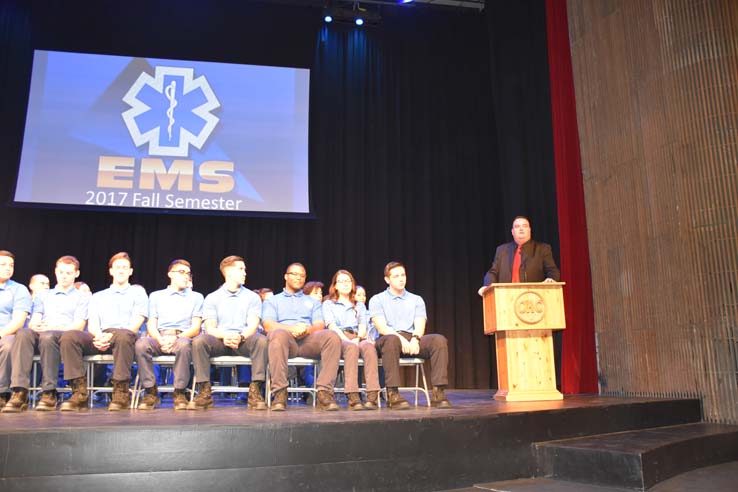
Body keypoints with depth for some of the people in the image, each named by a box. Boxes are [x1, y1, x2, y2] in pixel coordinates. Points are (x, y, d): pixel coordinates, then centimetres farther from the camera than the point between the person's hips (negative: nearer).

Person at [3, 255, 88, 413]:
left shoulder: (82, 298, 19)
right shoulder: (43, 295, 31)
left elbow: (79, 326, 3)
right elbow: (34, 321, 18)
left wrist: (54, 327, -15)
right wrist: (35, 326, -9)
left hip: (65, 336, -3)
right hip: (40, 334, 3)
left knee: (47, 337, -39)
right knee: (23, 333, -33)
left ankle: (49, 393, -35)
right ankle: (20, 392, -41)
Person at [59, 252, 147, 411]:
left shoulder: (138, 293, 19)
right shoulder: (97, 296, 30)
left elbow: (135, 324, 4)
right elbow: (92, 325, 15)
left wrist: (111, 336, -13)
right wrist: (99, 336, -11)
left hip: (125, 335, -3)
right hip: (100, 338, 3)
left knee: (123, 336, -40)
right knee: (69, 336, -26)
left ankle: (121, 393, -32)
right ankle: (79, 392, -24)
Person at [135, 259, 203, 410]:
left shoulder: (196, 297, 19)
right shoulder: (156, 296, 23)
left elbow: (195, 328, 8)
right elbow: (151, 325, 11)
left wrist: (176, 338, -12)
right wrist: (161, 340, -12)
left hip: (183, 337, -1)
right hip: (159, 338, 2)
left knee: (184, 344, -38)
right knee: (141, 343, -32)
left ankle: (180, 393, -25)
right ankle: (150, 392, -19)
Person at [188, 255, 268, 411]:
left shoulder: (253, 297, 13)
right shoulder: (212, 298, 14)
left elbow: (252, 326, 0)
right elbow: (210, 328, 2)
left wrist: (240, 337, -22)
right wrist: (224, 336, -21)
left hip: (243, 341, 0)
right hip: (220, 340, 1)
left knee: (261, 340, -32)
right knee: (199, 341, -30)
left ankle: (255, 392, -30)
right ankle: (204, 393, -24)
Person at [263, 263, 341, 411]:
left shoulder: (313, 302, 31)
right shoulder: (272, 301, 25)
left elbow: (320, 325, 14)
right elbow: (268, 325, 5)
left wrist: (307, 329, -12)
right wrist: (292, 328, -14)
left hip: (309, 339, 2)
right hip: (286, 340, -2)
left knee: (332, 336, -30)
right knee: (279, 334, -39)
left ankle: (324, 392, -32)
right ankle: (280, 393, -37)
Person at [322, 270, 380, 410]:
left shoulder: (360, 306, 30)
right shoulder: (328, 304, 20)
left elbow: (363, 327, 14)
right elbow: (332, 326, 2)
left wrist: (357, 338, -10)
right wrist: (347, 340, -16)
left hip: (357, 339, 3)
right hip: (338, 339, -2)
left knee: (369, 346, -36)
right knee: (351, 348, -40)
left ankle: (373, 397, -47)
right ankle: (353, 398, -49)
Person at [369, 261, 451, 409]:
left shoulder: (416, 300, 21)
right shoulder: (377, 300, 13)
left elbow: (420, 326, 6)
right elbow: (381, 327, -4)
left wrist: (415, 339, -18)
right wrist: (400, 337, -22)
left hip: (412, 340, 3)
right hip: (390, 339, -3)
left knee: (439, 340, -27)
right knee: (391, 340, -40)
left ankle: (439, 393, -30)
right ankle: (393, 394, -38)